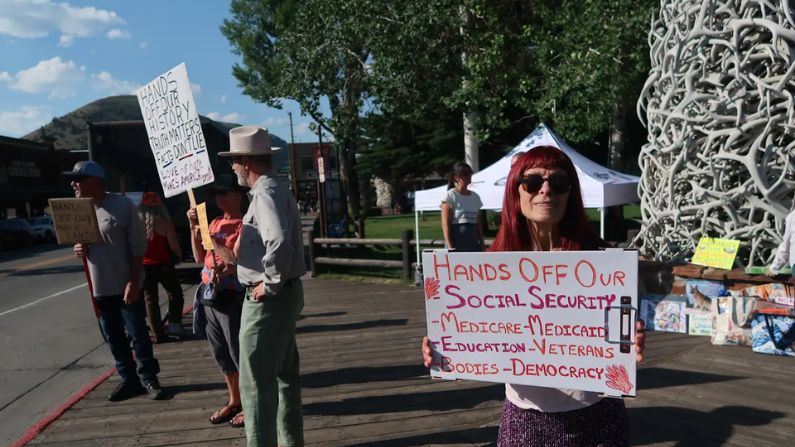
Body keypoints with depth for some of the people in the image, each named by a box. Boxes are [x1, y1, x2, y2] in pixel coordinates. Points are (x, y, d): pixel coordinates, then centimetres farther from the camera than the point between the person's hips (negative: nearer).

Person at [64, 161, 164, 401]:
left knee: (138, 334, 2)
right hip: (99, 287, 6)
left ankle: (149, 378, 17)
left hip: (125, 285, -5)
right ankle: (129, 379, 26)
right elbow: (79, 242, 19)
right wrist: (78, 248, -7)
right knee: (113, 337, 13)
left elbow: (138, 246, -12)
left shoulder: (122, 205, -11)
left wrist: (133, 282, -17)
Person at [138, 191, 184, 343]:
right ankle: (174, 324, 7)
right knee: (175, 293, 17)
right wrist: (179, 256, 9)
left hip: (143, 266, 3)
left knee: (150, 299, 9)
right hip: (162, 265, -2)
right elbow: (174, 246, -11)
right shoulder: (164, 222, -9)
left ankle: (157, 334, 10)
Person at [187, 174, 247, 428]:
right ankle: (234, 401, 29)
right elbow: (199, 257, 10)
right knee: (221, 354, 15)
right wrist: (194, 227, 1)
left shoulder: (244, 224, -10)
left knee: (239, 353, 0)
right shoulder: (215, 223, 13)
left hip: (231, 297, -8)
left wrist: (210, 237, -16)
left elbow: (235, 258, -19)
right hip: (210, 295, 8)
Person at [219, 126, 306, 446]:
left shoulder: (265, 193, -18)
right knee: (283, 374, 19)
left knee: (256, 381, 0)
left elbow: (279, 243, -34)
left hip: (268, 300, -10)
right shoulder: (273, 190, 13)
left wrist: (270, 285, -23)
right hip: (282, 295, 10)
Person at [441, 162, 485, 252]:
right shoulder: (450, 196, -4)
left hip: (473, 244, 6)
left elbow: (478, 223, 15)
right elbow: (445, 224, -9)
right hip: (457, 244, -6)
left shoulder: (475, 197, 13)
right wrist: (450, 247, -15)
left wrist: (482, 244, 9)